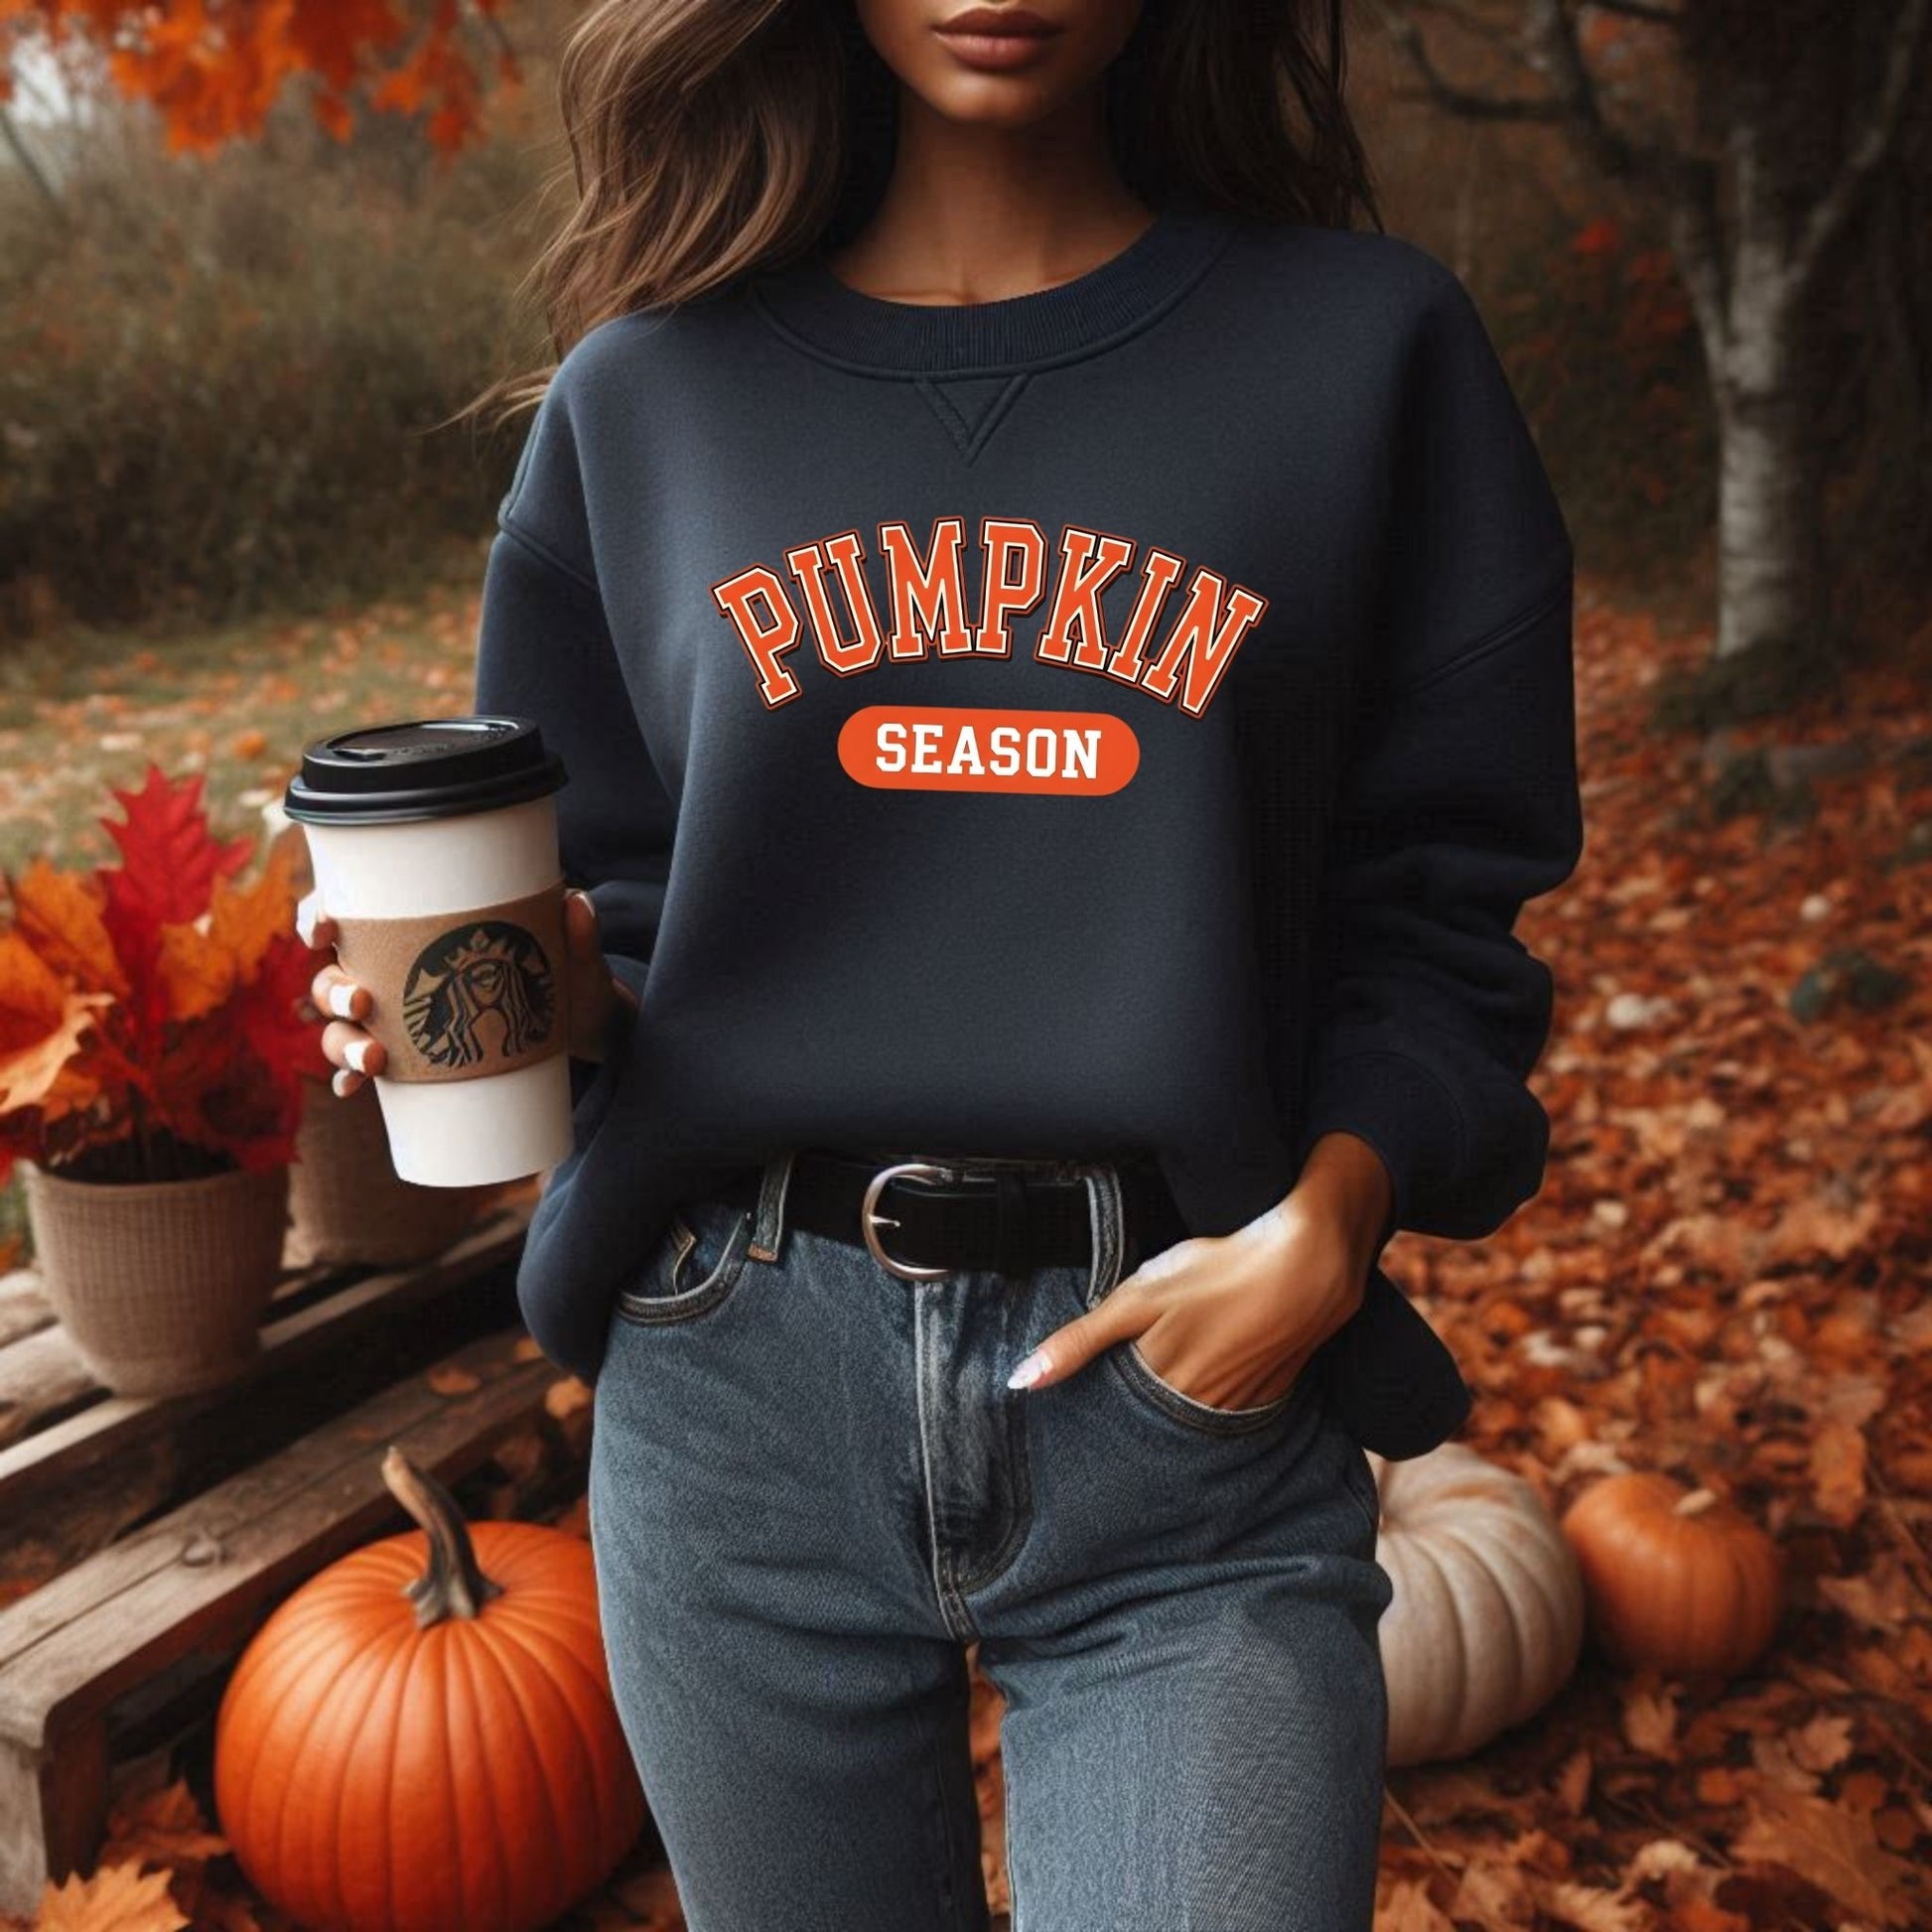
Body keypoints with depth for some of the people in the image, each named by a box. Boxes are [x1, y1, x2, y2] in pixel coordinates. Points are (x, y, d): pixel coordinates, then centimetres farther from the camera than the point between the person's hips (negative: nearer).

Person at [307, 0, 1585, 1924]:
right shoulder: (648, 390, 6)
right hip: (742, 1395, 2)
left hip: (1193, 1406, -1)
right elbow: (613, 899, 11)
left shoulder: (1363, 344, 2)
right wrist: (542, 985, -10)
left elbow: (1439, 897, 3)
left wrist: (1327, 1218, -13)